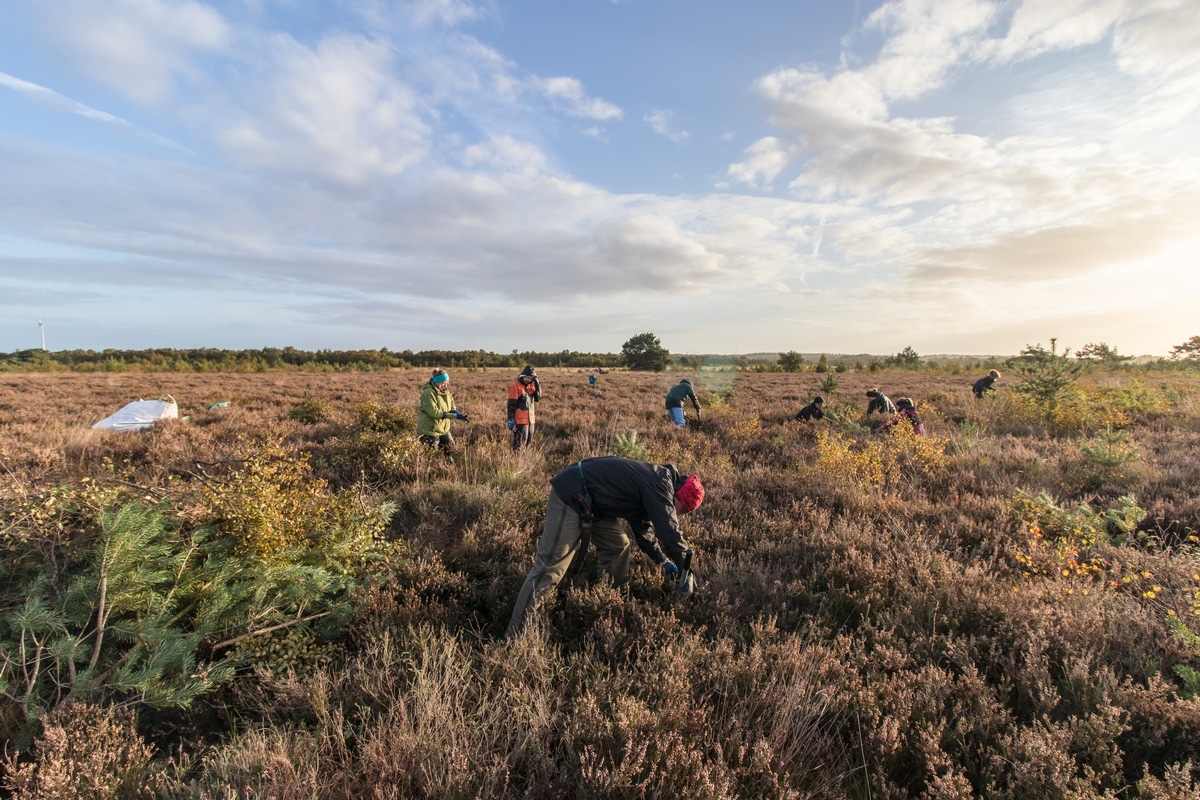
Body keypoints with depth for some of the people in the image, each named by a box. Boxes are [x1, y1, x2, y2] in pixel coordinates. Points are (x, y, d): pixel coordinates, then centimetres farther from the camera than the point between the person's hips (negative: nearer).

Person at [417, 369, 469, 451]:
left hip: (443, 427, 8)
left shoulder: (445, 390, 3)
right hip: (429, 429, -8)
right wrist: (454, 416, -32)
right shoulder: (429, 393, -24)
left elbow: (451, 403, 13)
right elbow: (434, 412, -30)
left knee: (450, 445, 16)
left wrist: (454, 410, -13)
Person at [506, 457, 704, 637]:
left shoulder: (653, 483, 15)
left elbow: (643, 528, 26)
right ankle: (515, 634, -4)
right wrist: (686, 560, 0)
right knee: (550, 567, -10)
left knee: (617, 546, 14)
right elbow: (669, 531, -16)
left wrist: (662, 560, 23)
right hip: (571, 495, -10)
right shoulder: (660, 485, -14)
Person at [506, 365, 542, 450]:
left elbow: (537, 398, 7)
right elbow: (511, 405, -14)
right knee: (520, 442, -8)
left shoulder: (530, 385, 10)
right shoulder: (516, 386, -12)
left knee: (529, 441, 14)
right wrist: (510, 420, -17)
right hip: (520, 420, -8)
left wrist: (538, 385, -3)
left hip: (530, 418, 8)